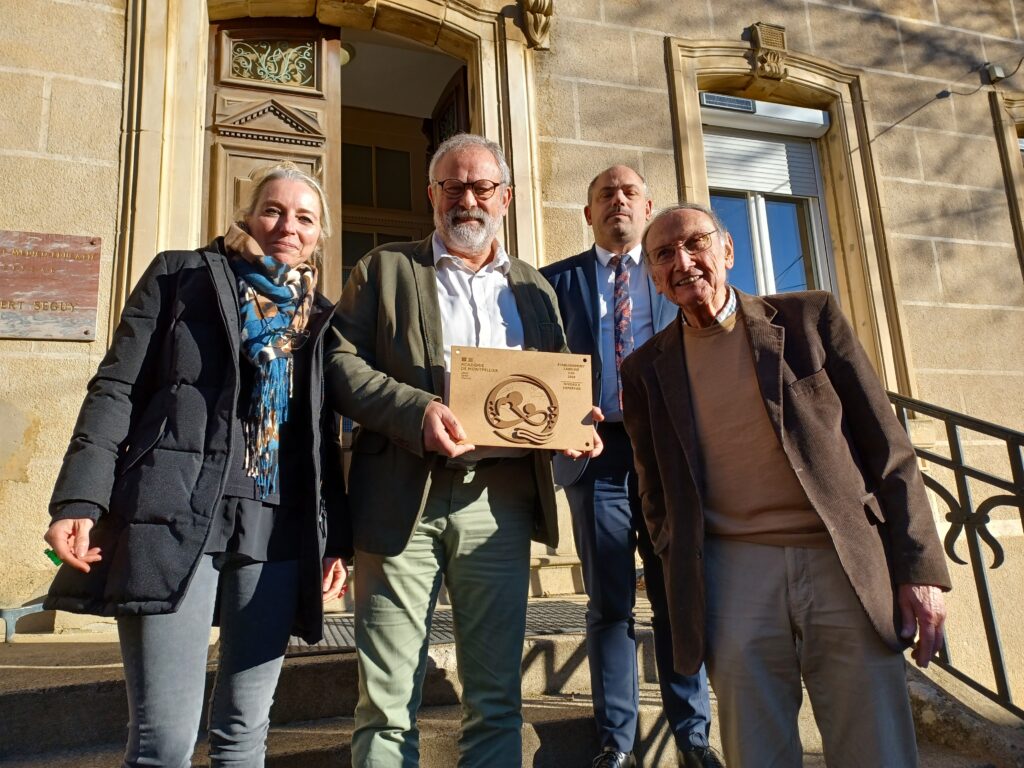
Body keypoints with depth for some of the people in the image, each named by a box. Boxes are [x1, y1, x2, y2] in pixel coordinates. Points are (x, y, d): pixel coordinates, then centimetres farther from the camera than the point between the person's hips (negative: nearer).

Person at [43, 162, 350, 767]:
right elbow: (117, 388, 2)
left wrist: (337, 540, 8)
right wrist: (80, 499, -9)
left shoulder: (319, 318, 18)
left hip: (277, 530, 4)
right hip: (176, 515, -3)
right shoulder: (183, 276, 10)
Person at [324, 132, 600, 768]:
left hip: (500, 498, 3)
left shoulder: (535, 288, 19)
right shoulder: (385, 269, 10)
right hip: (403, 496, -2)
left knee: (498, 698, 10)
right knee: (387, 703, 5)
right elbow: (341, 362, -1)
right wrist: (416, 410, -17)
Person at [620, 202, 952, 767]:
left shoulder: (810, 316, 4)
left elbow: (887, 448, 3)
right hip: (732, 573, 1)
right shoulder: (645, 370, 8)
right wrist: (684, 589, 4)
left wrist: (921, 568, -2)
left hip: (844, 563, 0)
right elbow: (656, 496, 14)